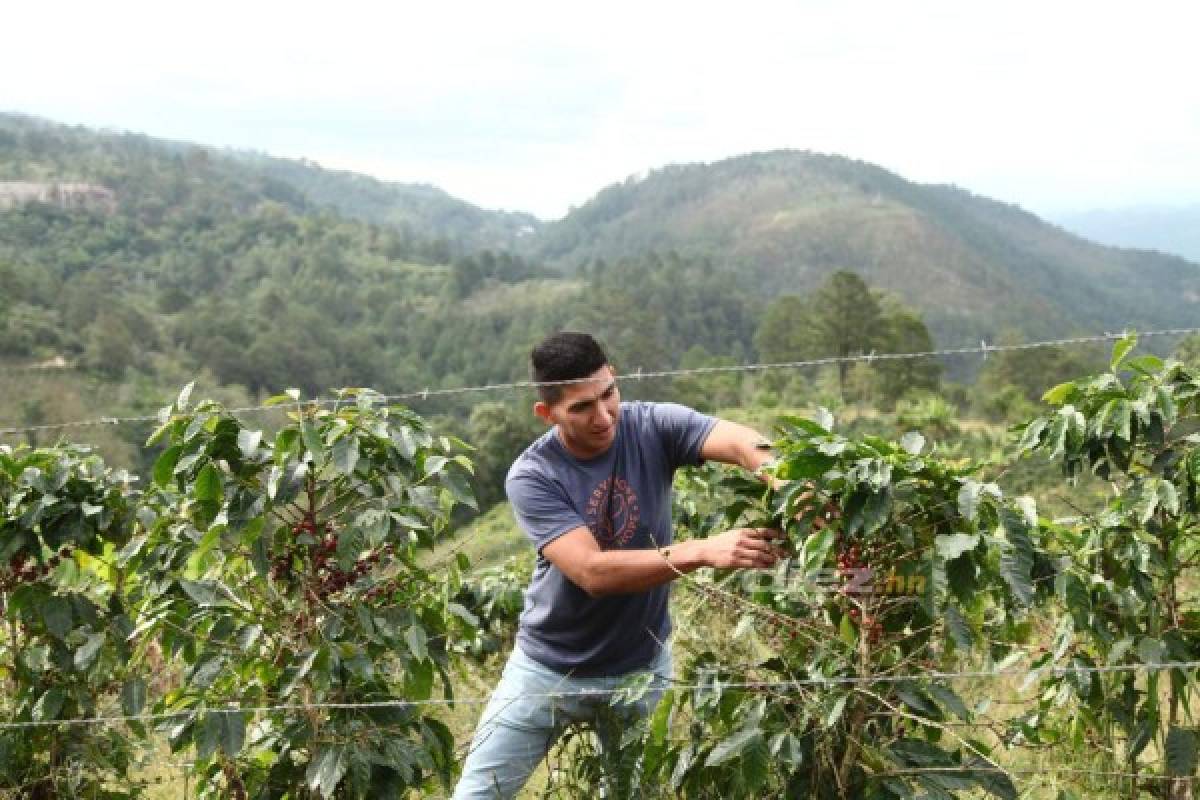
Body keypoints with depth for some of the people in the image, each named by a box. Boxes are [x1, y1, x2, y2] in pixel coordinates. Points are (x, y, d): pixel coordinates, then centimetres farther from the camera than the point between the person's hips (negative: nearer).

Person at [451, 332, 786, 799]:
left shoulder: (653, 428, -14)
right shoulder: (531, 476, -20)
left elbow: (741, 443, -30)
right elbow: (592, 572, -32)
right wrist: (703, 552, -43)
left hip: (641, 668, 1)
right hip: (549, 667, -1)